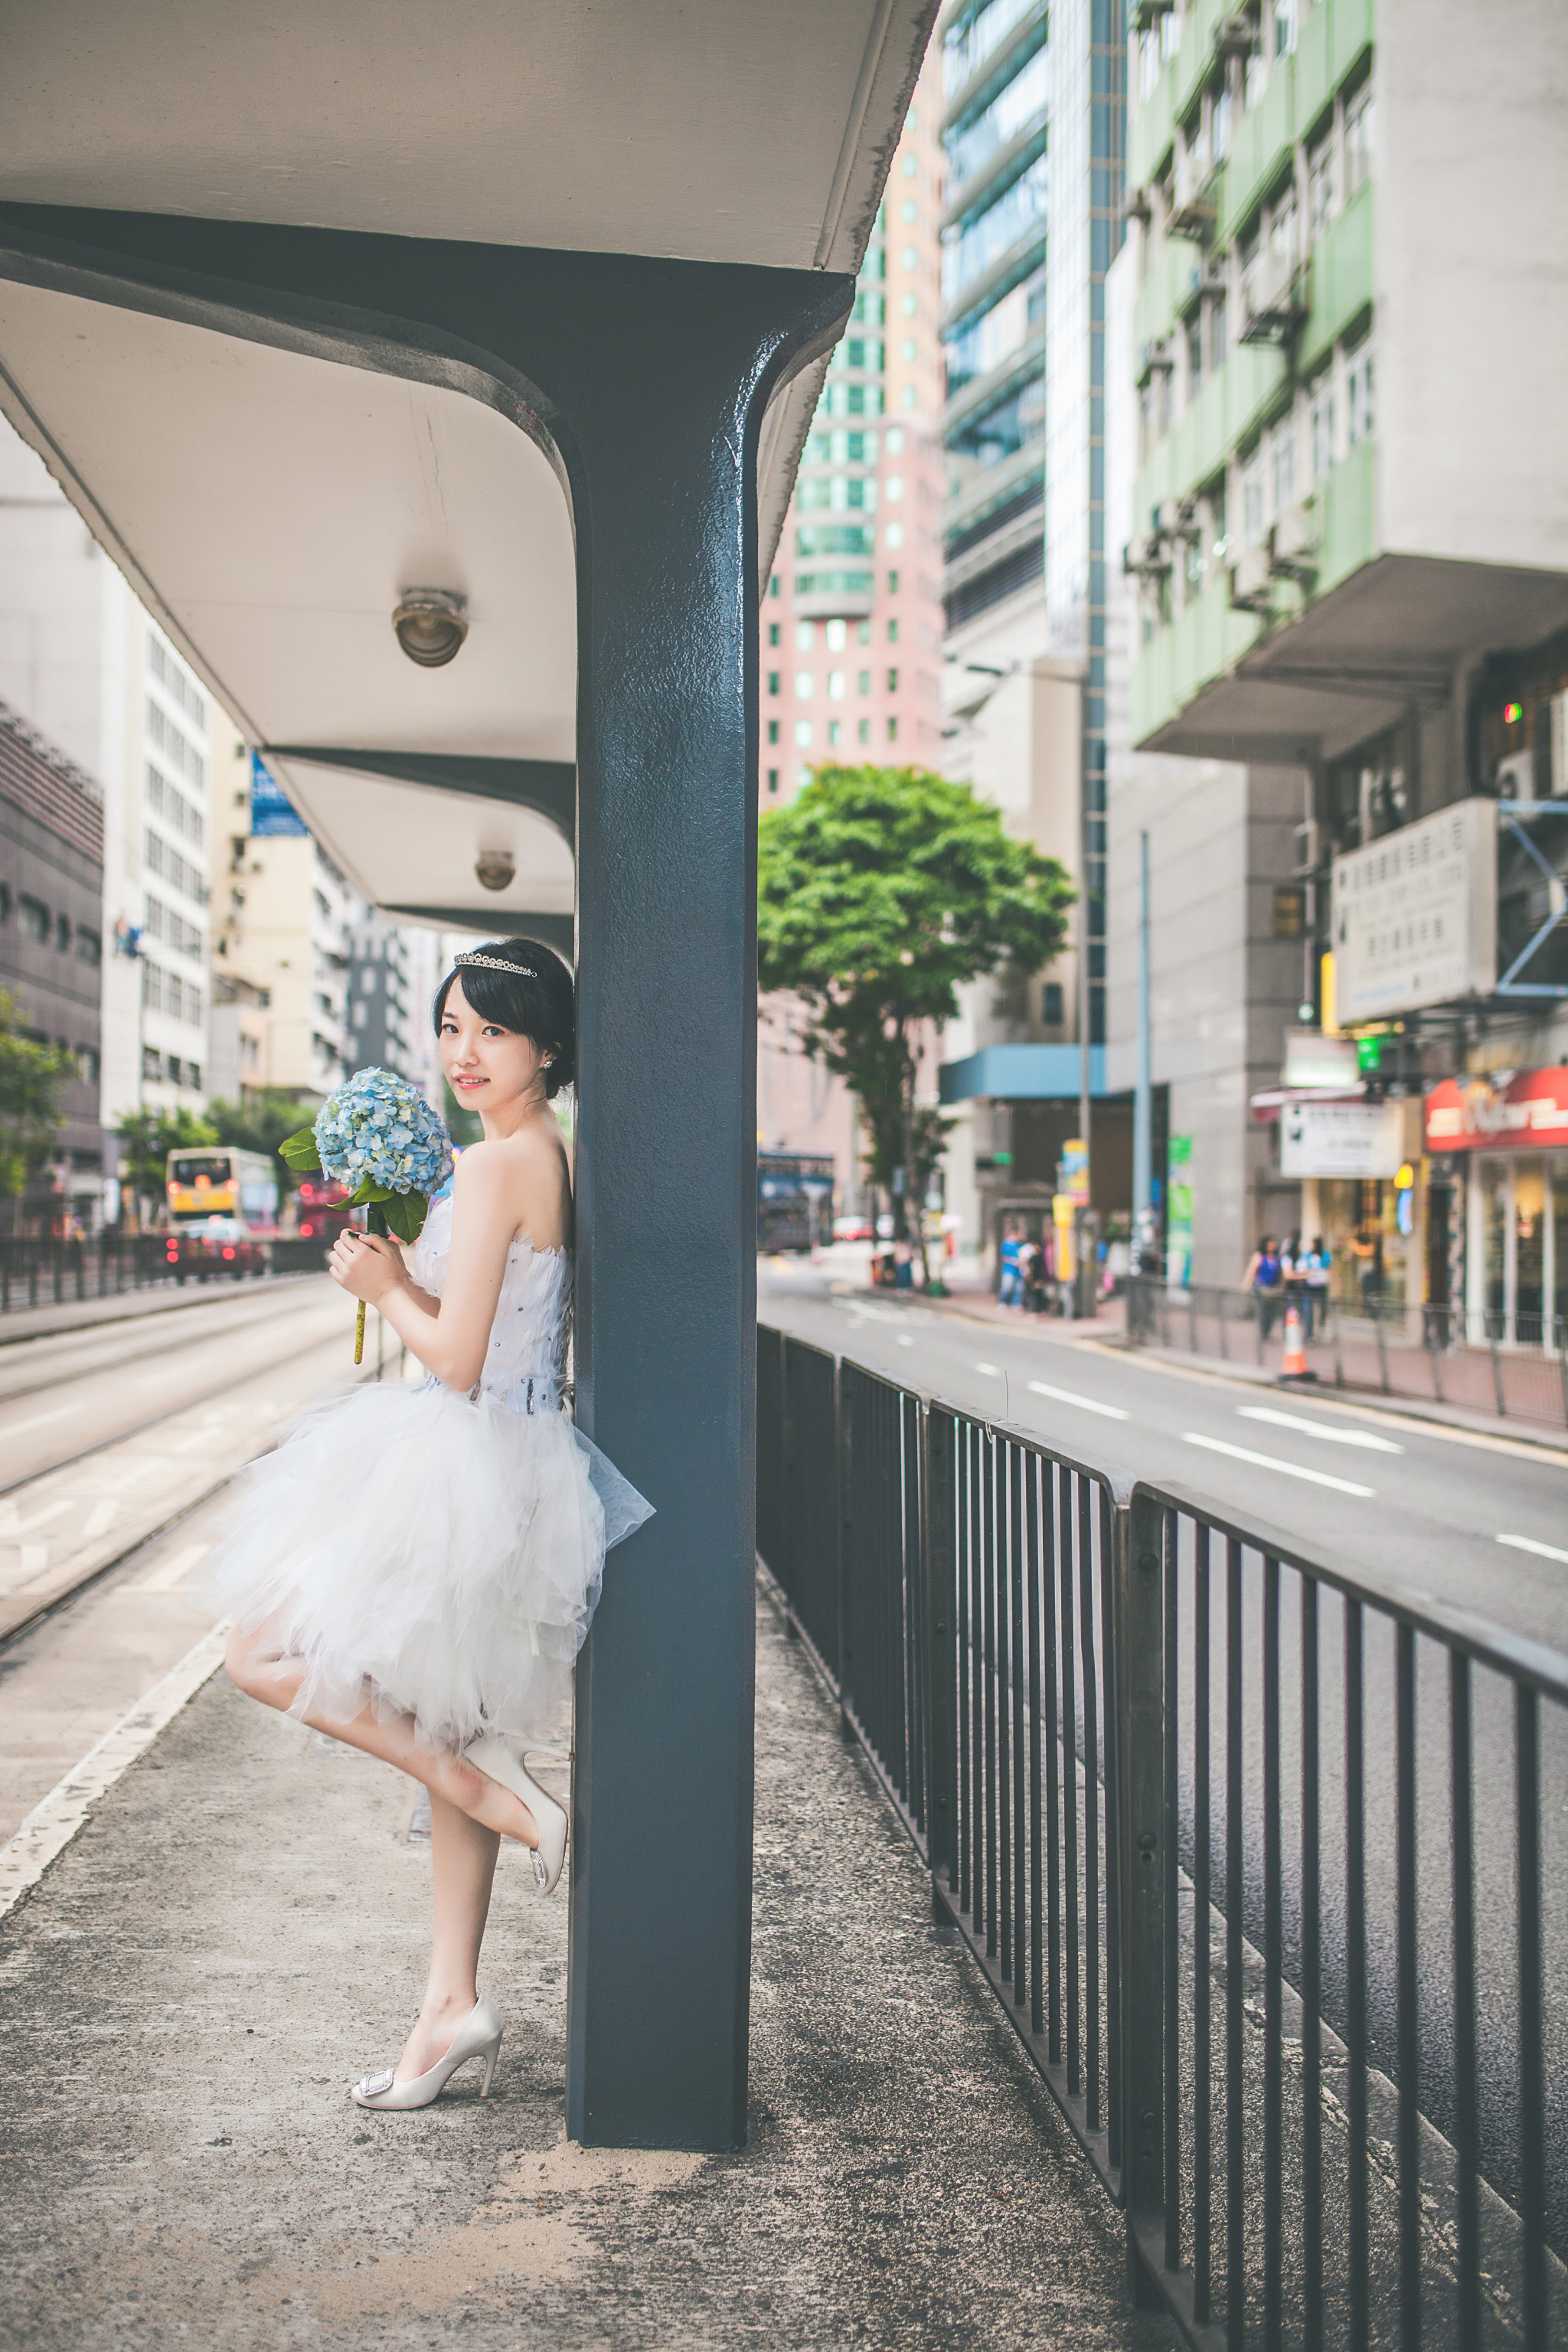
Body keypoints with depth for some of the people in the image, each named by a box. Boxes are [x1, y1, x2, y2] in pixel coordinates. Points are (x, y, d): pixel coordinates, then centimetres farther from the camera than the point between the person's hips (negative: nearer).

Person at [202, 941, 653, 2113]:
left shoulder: (494, 1164, -18)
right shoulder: (558, 1156, 11)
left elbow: (457, 1362, -20)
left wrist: (386, 1290, -3)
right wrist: (403, 1278, 5)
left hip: (474, 1471, -10)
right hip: (507, 1473, 10)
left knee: (269, 1652, -3)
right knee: (444, 1732, 15)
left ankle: (505, 1795, -1)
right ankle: (453, 2000, 22)